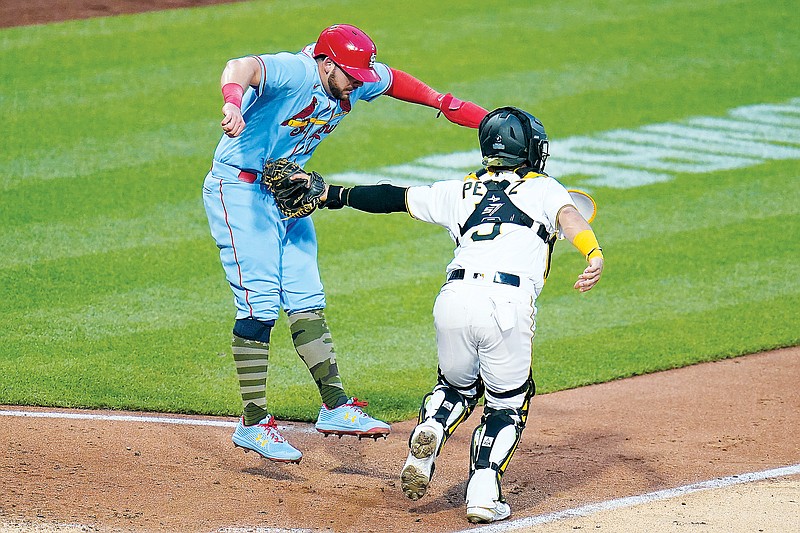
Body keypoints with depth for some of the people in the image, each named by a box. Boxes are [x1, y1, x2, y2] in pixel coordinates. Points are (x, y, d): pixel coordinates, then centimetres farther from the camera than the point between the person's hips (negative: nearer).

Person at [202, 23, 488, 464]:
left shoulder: (357, 84, -2)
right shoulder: (293, 73, -28)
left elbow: (391, 79, 21)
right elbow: (242, 67, -50)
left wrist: (442, 102, 21)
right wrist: (233, 101, -71)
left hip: (289, 194, 8)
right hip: (239, 191, -8)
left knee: (306, 301, 7)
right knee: (260, 304, -12)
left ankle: (335, 407, 10)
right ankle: (253, 424, -8)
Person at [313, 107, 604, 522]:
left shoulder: (461, 192, 25)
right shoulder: (543, 188, 19)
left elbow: (394, 198, 29)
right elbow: (568, 216, -2)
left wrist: (335, 195, 40)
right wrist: (595, 255, -21)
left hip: (453, 299, 3)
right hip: (508, 305, -3)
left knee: (457, 386, 28)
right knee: (507, 405, 17)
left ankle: (429, 431, -3)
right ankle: (483, 492, -3)